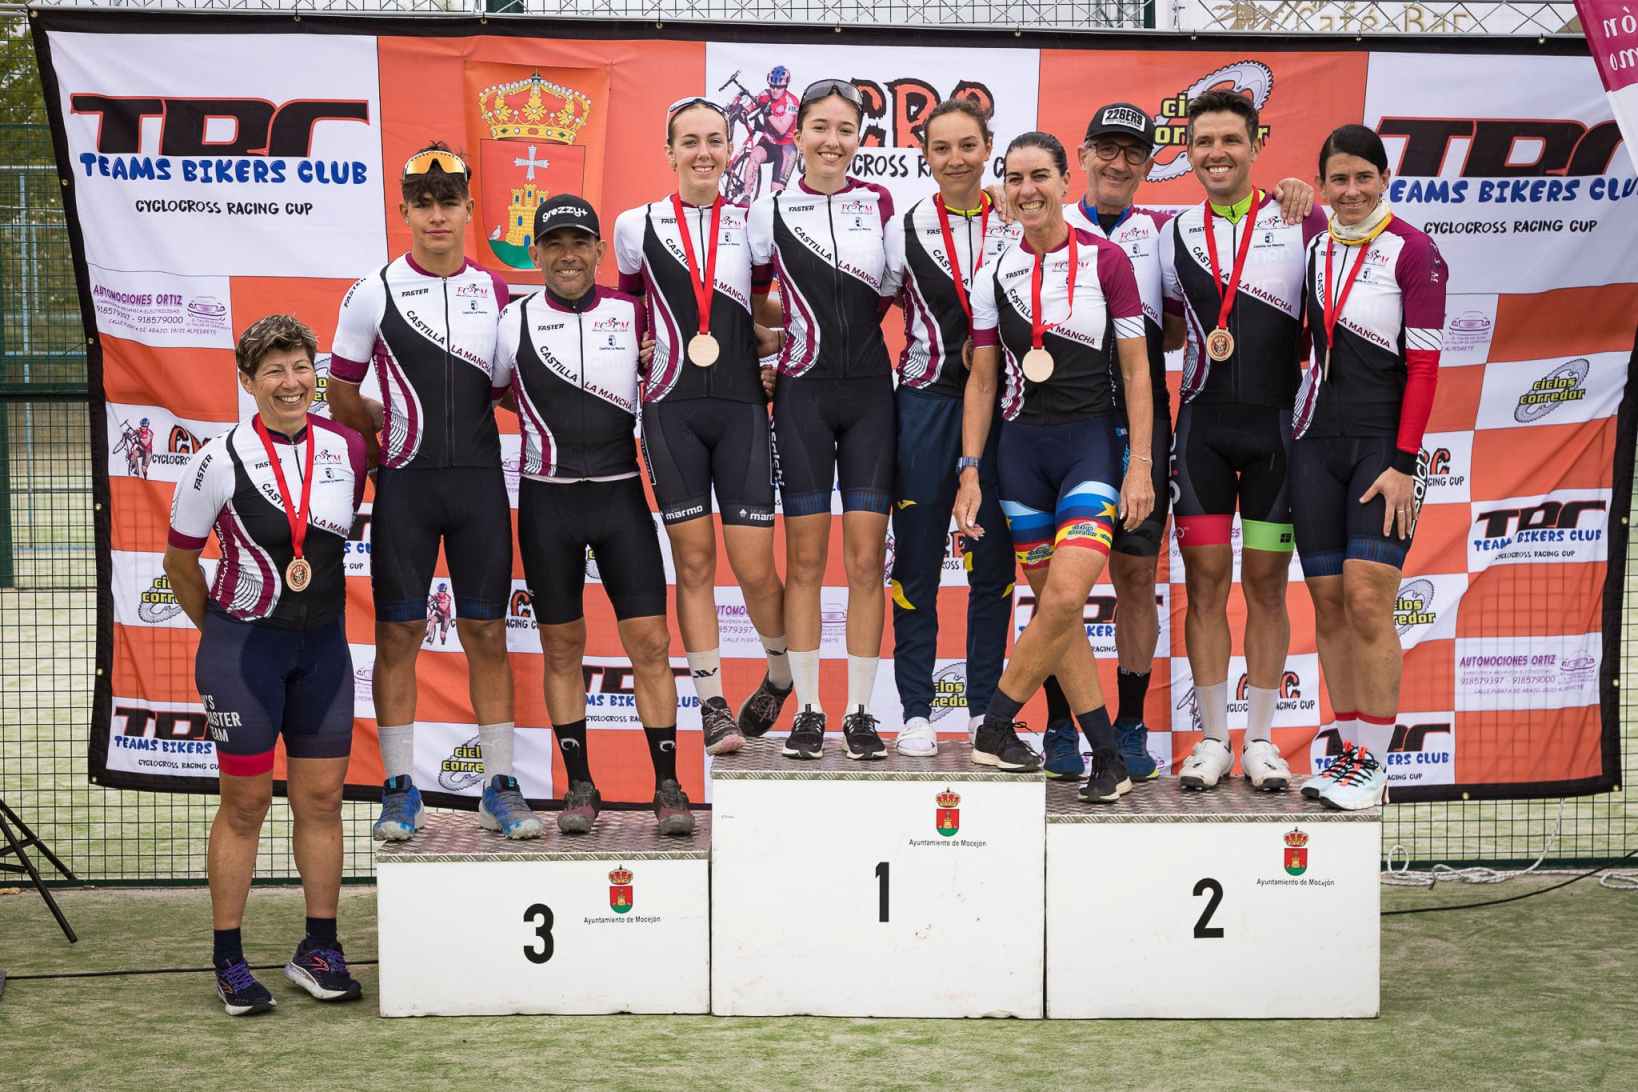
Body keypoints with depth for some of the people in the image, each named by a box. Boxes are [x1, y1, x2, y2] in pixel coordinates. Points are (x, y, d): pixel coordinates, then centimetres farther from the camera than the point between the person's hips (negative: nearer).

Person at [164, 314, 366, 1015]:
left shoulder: (346, 450, 1)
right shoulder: (220, 460, -9)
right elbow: (180, 560, 2)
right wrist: (221, 627, 10)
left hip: (323, 643, 4)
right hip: (242, 647, -4)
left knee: (322, 798, 6)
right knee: (245, 802, 1)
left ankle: (319, 950, 18)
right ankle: (228, 961, 12)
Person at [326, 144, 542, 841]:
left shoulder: (496, 293, 9)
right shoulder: (373, 294, 1)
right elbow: (341, 397, 8)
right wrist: (396, 429, 4)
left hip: (480, 480, 2)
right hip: (404, 483, -2)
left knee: (487, 632, 4)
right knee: (399, 632, 1)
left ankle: (501, 788, 11)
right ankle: (400, 789, 10)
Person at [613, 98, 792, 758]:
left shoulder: (753, 225, 7)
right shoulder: (637, 226, 6)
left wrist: (775, 338, 3)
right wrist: (636, 353, 10)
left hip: (742, 406, 0)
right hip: (672, 407, 0)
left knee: (754, 566, -3)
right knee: (694, 562, 1)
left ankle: (783, 675, 23)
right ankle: (713, 704, 10)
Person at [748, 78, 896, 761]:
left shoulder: (882, 205, 4)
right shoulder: (769, 211, 3)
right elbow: (756, 305, 13)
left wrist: (848, 317, 0)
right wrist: (805, 320, 1)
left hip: (870, 393, 1)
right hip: (803, 392, 0)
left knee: (866, 558, -1)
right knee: (805, 557, 1)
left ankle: (860, 713, 7)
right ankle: (807, 710, 9)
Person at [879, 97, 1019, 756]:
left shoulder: (1017, 228, 3)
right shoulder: (903, 230, 3)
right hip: (926, 402, -1)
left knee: (994, 560, 4)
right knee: (917, 561, 1)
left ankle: (986, 709, 14)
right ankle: (915, 712, 8)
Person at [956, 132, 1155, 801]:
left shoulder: (1106, 261, -2)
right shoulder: (995, 274, 6)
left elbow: (1135, 370, -1)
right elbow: (982, 380, 10)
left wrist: (1140, 465, -7)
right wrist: (969, 472, 4)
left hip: (1091, 443, -3)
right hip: (1021, 445, 3)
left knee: (1065, 596, -19)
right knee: (1052, 603, 3)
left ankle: (996, 724, -2)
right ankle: (1107, 756, 12)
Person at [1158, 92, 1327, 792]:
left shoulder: (1301, 225, 0)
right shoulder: (1174, 236, 9)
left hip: (1277, 423, -2)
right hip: (1202, 424, 2)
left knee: (1266, 583, 3)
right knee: (1205, 580, 2)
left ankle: (1260, 741, 13)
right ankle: (1213, 740, 11)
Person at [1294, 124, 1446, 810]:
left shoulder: (1413, 252, -6)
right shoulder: (1313, 244, 9)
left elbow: (1424, 366, -8)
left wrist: (1404, 463, -13)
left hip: (1383, 444, -5)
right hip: (1316, 439, 5)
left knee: (1367, 602, -11)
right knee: (1329, 606, 4)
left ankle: (1373, 763, -4)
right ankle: (1351, 750, 13)